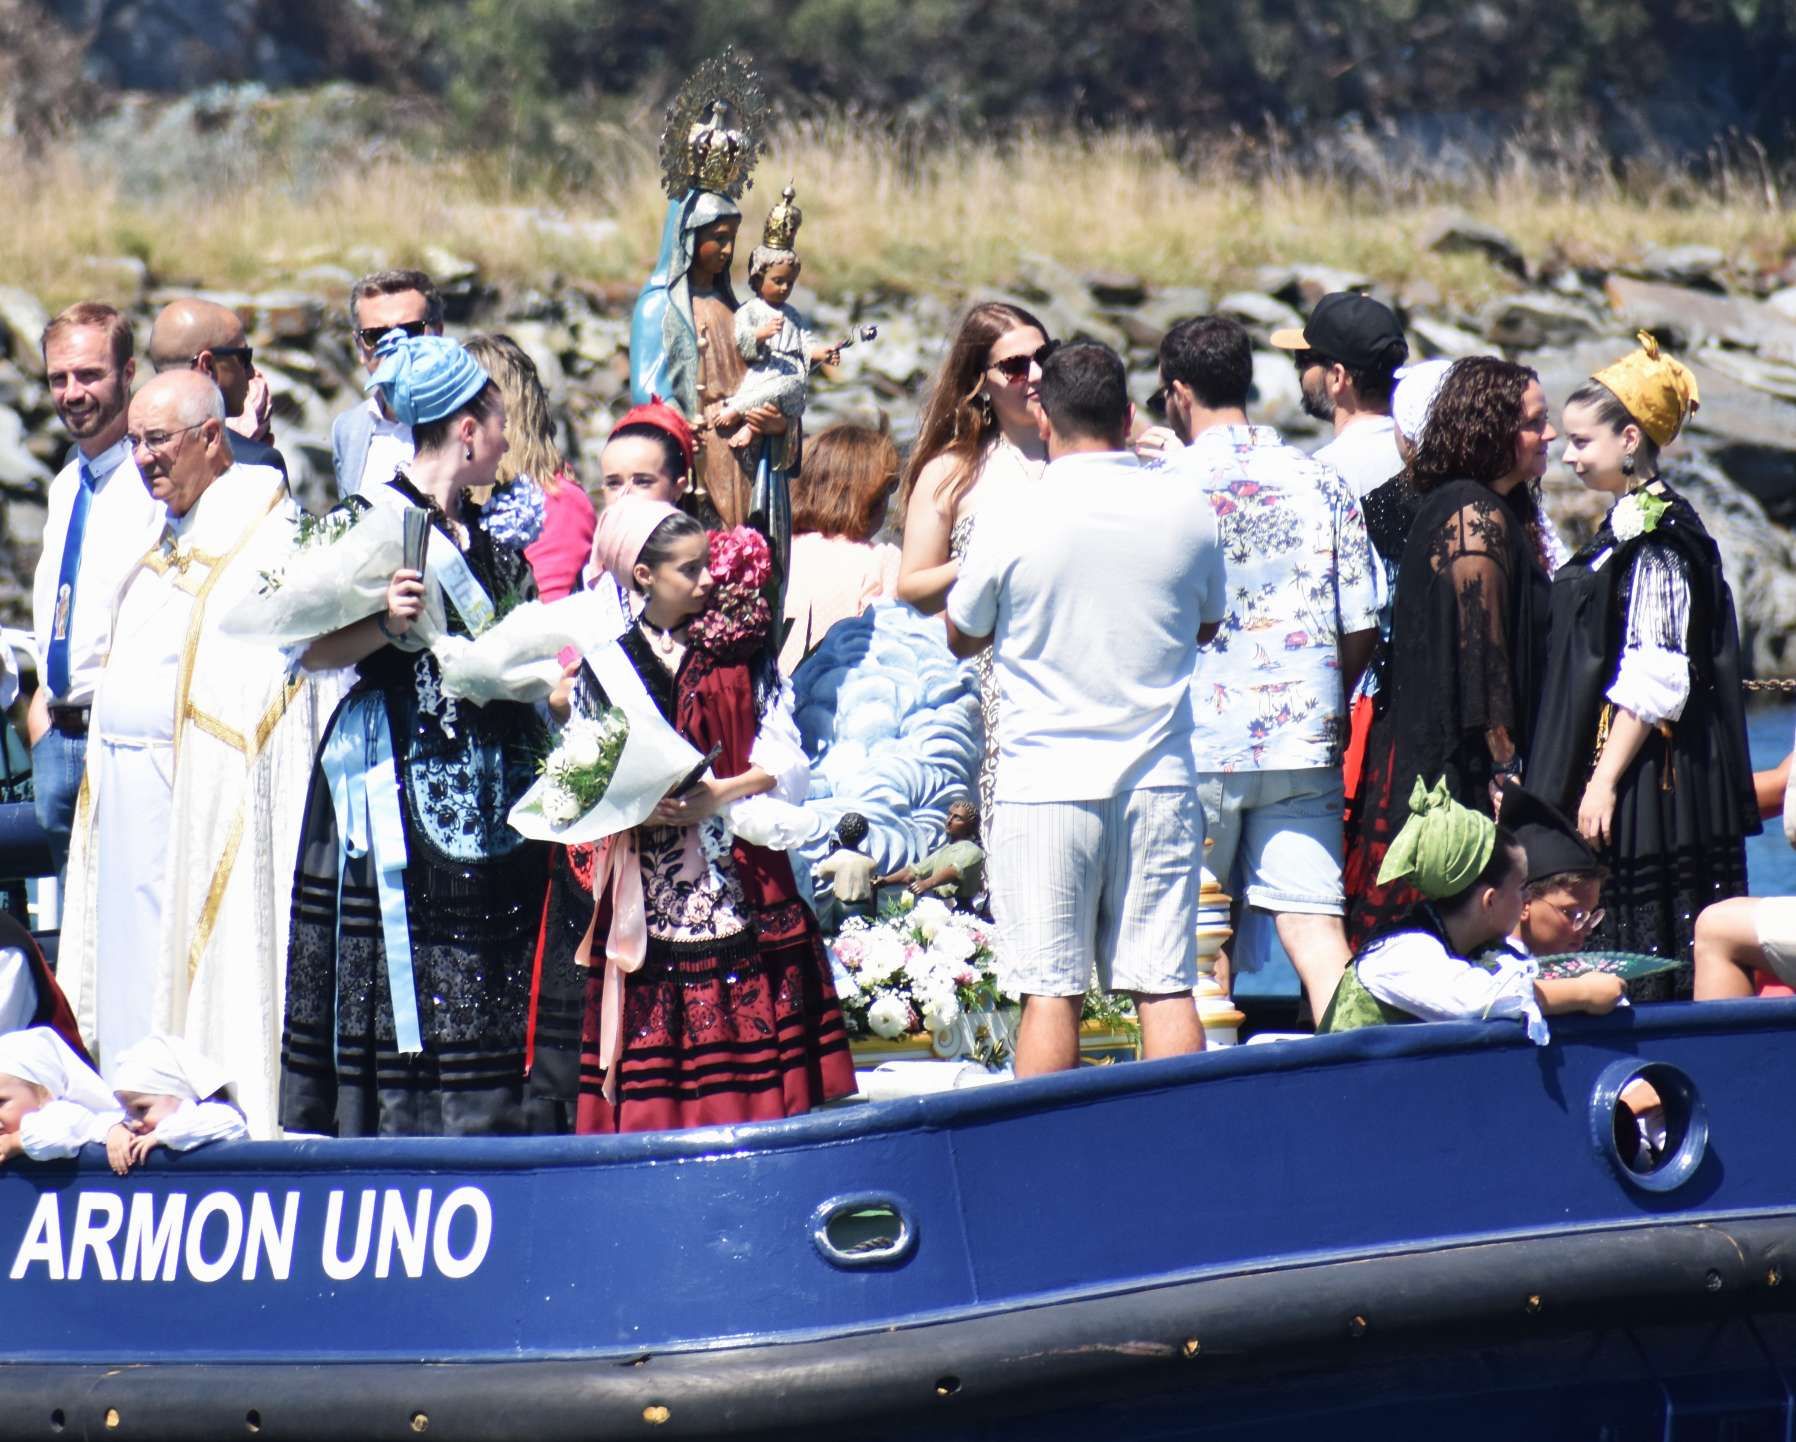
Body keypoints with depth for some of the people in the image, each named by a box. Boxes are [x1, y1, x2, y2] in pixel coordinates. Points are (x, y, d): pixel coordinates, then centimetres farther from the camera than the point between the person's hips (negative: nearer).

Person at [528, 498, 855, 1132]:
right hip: (648, 900, -1)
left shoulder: (741, 654, 9)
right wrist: (637, 809, -14)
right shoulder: (606, 667, 7)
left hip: (741, 883, 1)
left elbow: (783, 759, 3)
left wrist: (723, 792, -14)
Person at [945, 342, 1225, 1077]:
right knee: (1165, 988, 4)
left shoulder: (1012, 513, -8)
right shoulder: (1186, 505, 0)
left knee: (1050, 991, 0)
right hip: (1159, 776, 2)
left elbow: (962, 636, 6)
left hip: (1046, 783, -2)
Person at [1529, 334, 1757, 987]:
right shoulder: (1624, 524, 16)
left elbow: (1653, 681, -19)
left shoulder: (1658, 532, -13)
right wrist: (1580, 780, 19)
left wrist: (1603, 782, -21)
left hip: (1646, 784, -9)